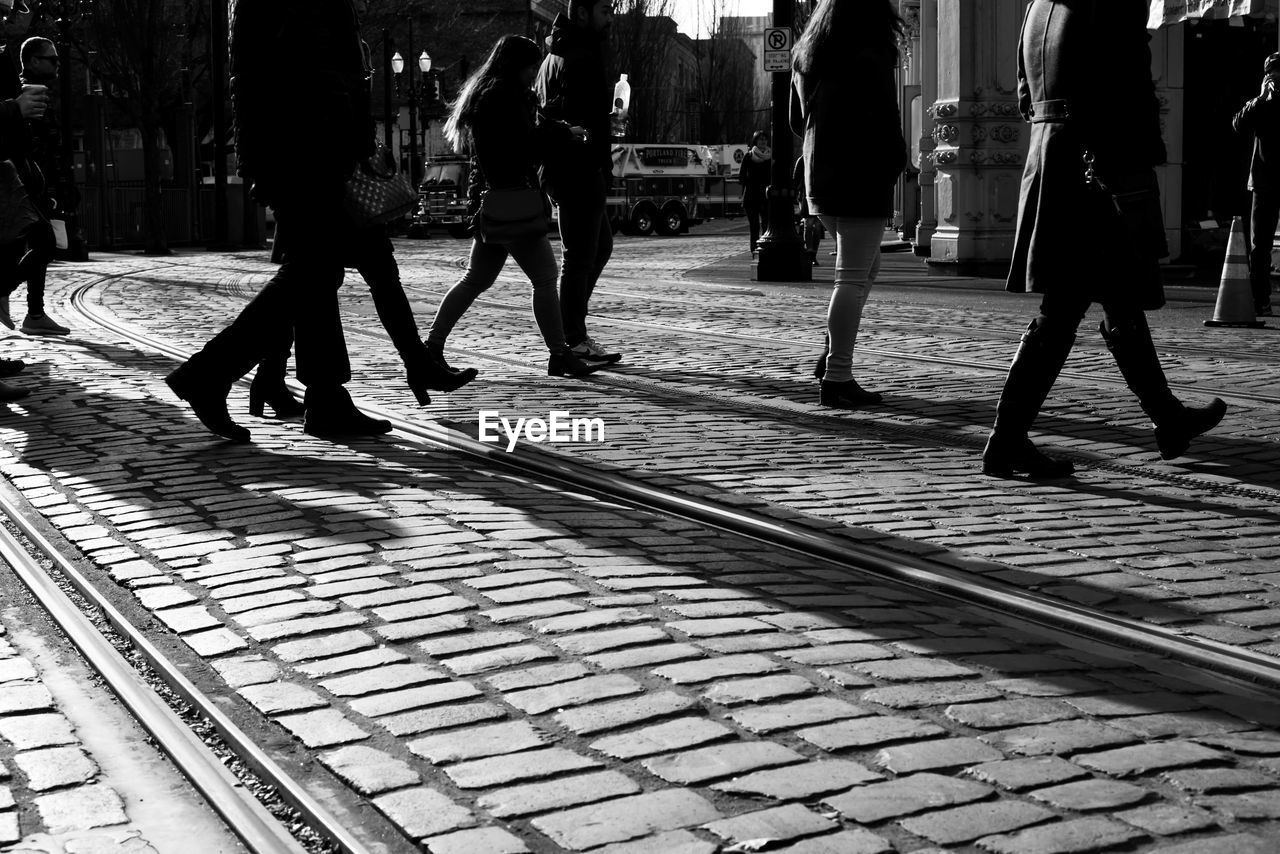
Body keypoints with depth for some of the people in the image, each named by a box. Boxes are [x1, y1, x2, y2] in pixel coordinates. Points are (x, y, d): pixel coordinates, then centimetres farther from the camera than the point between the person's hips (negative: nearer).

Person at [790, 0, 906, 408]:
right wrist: (895, 165, 2)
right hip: (862, 181, -8)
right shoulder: (868, 60, -15)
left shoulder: (805, 58, 9)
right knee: (853, 278, -4)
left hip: (819, 180, 8)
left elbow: (797, 121, 19)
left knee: (866, 267, 22)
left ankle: (833, 358, 15)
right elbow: (886, 126, -15)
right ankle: (836, 380, -5)